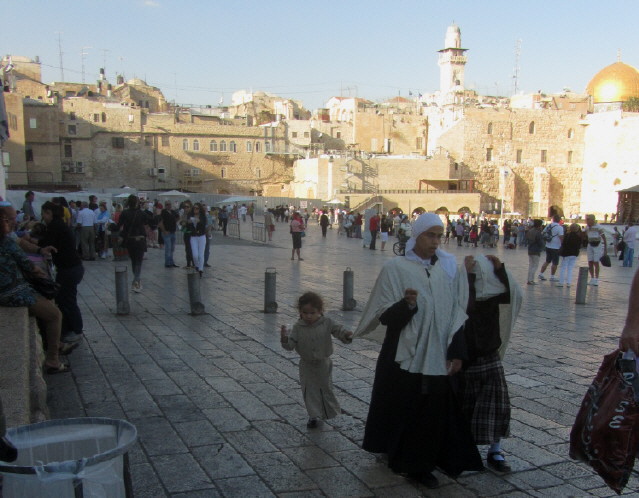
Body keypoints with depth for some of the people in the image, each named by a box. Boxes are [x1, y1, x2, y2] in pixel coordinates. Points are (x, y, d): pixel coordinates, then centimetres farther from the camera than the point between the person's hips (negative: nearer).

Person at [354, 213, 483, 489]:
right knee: (401, 410, 7)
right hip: (404, 357, -3)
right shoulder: (395, 268, -9)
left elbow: (456, 313, 9)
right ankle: (398, 458, 31)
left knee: (433, 412, 4)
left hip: (437, 358, 3)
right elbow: (385, 317, -10)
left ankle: (421, 465, 23)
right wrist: (406, 304, -30)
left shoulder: (449, 267, 3)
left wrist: (456, 352, 5)